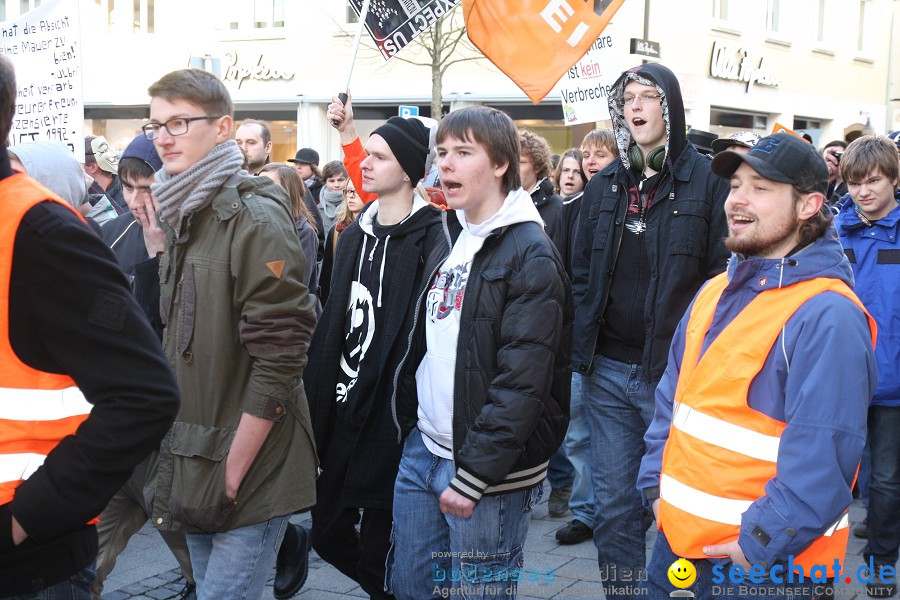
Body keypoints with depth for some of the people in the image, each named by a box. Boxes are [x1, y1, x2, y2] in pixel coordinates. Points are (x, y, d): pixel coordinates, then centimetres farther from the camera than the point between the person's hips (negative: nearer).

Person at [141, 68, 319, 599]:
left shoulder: (257, 219, -15)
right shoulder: (183, 217, 12)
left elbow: (279, 357, -19)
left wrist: (234, 470, -17)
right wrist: (179, 458, 13)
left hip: (250, 474, -8)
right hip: (194, 467, 8)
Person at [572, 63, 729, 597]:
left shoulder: (707, 181, -5)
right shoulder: (604, 186, 10)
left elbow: (723, 277, -8)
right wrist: (582, 348, 6)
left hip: (674, 373, -4)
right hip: (608, 371, 4)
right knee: (614, 502, 11)